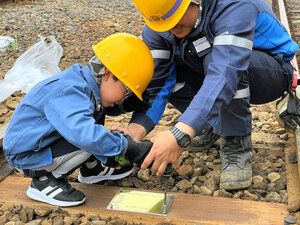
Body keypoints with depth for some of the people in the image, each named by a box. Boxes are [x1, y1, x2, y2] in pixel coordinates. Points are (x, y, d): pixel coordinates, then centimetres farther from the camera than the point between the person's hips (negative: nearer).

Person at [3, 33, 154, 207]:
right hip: (26, 154, -9)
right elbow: (86, 135, -48)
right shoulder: (68, 93, -32)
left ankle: (92, 167, 17)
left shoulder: (87, 83, -3)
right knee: (91, 141, -27)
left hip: (49, 139, 9)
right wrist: (128, 148, -40)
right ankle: (44, 181, -9)